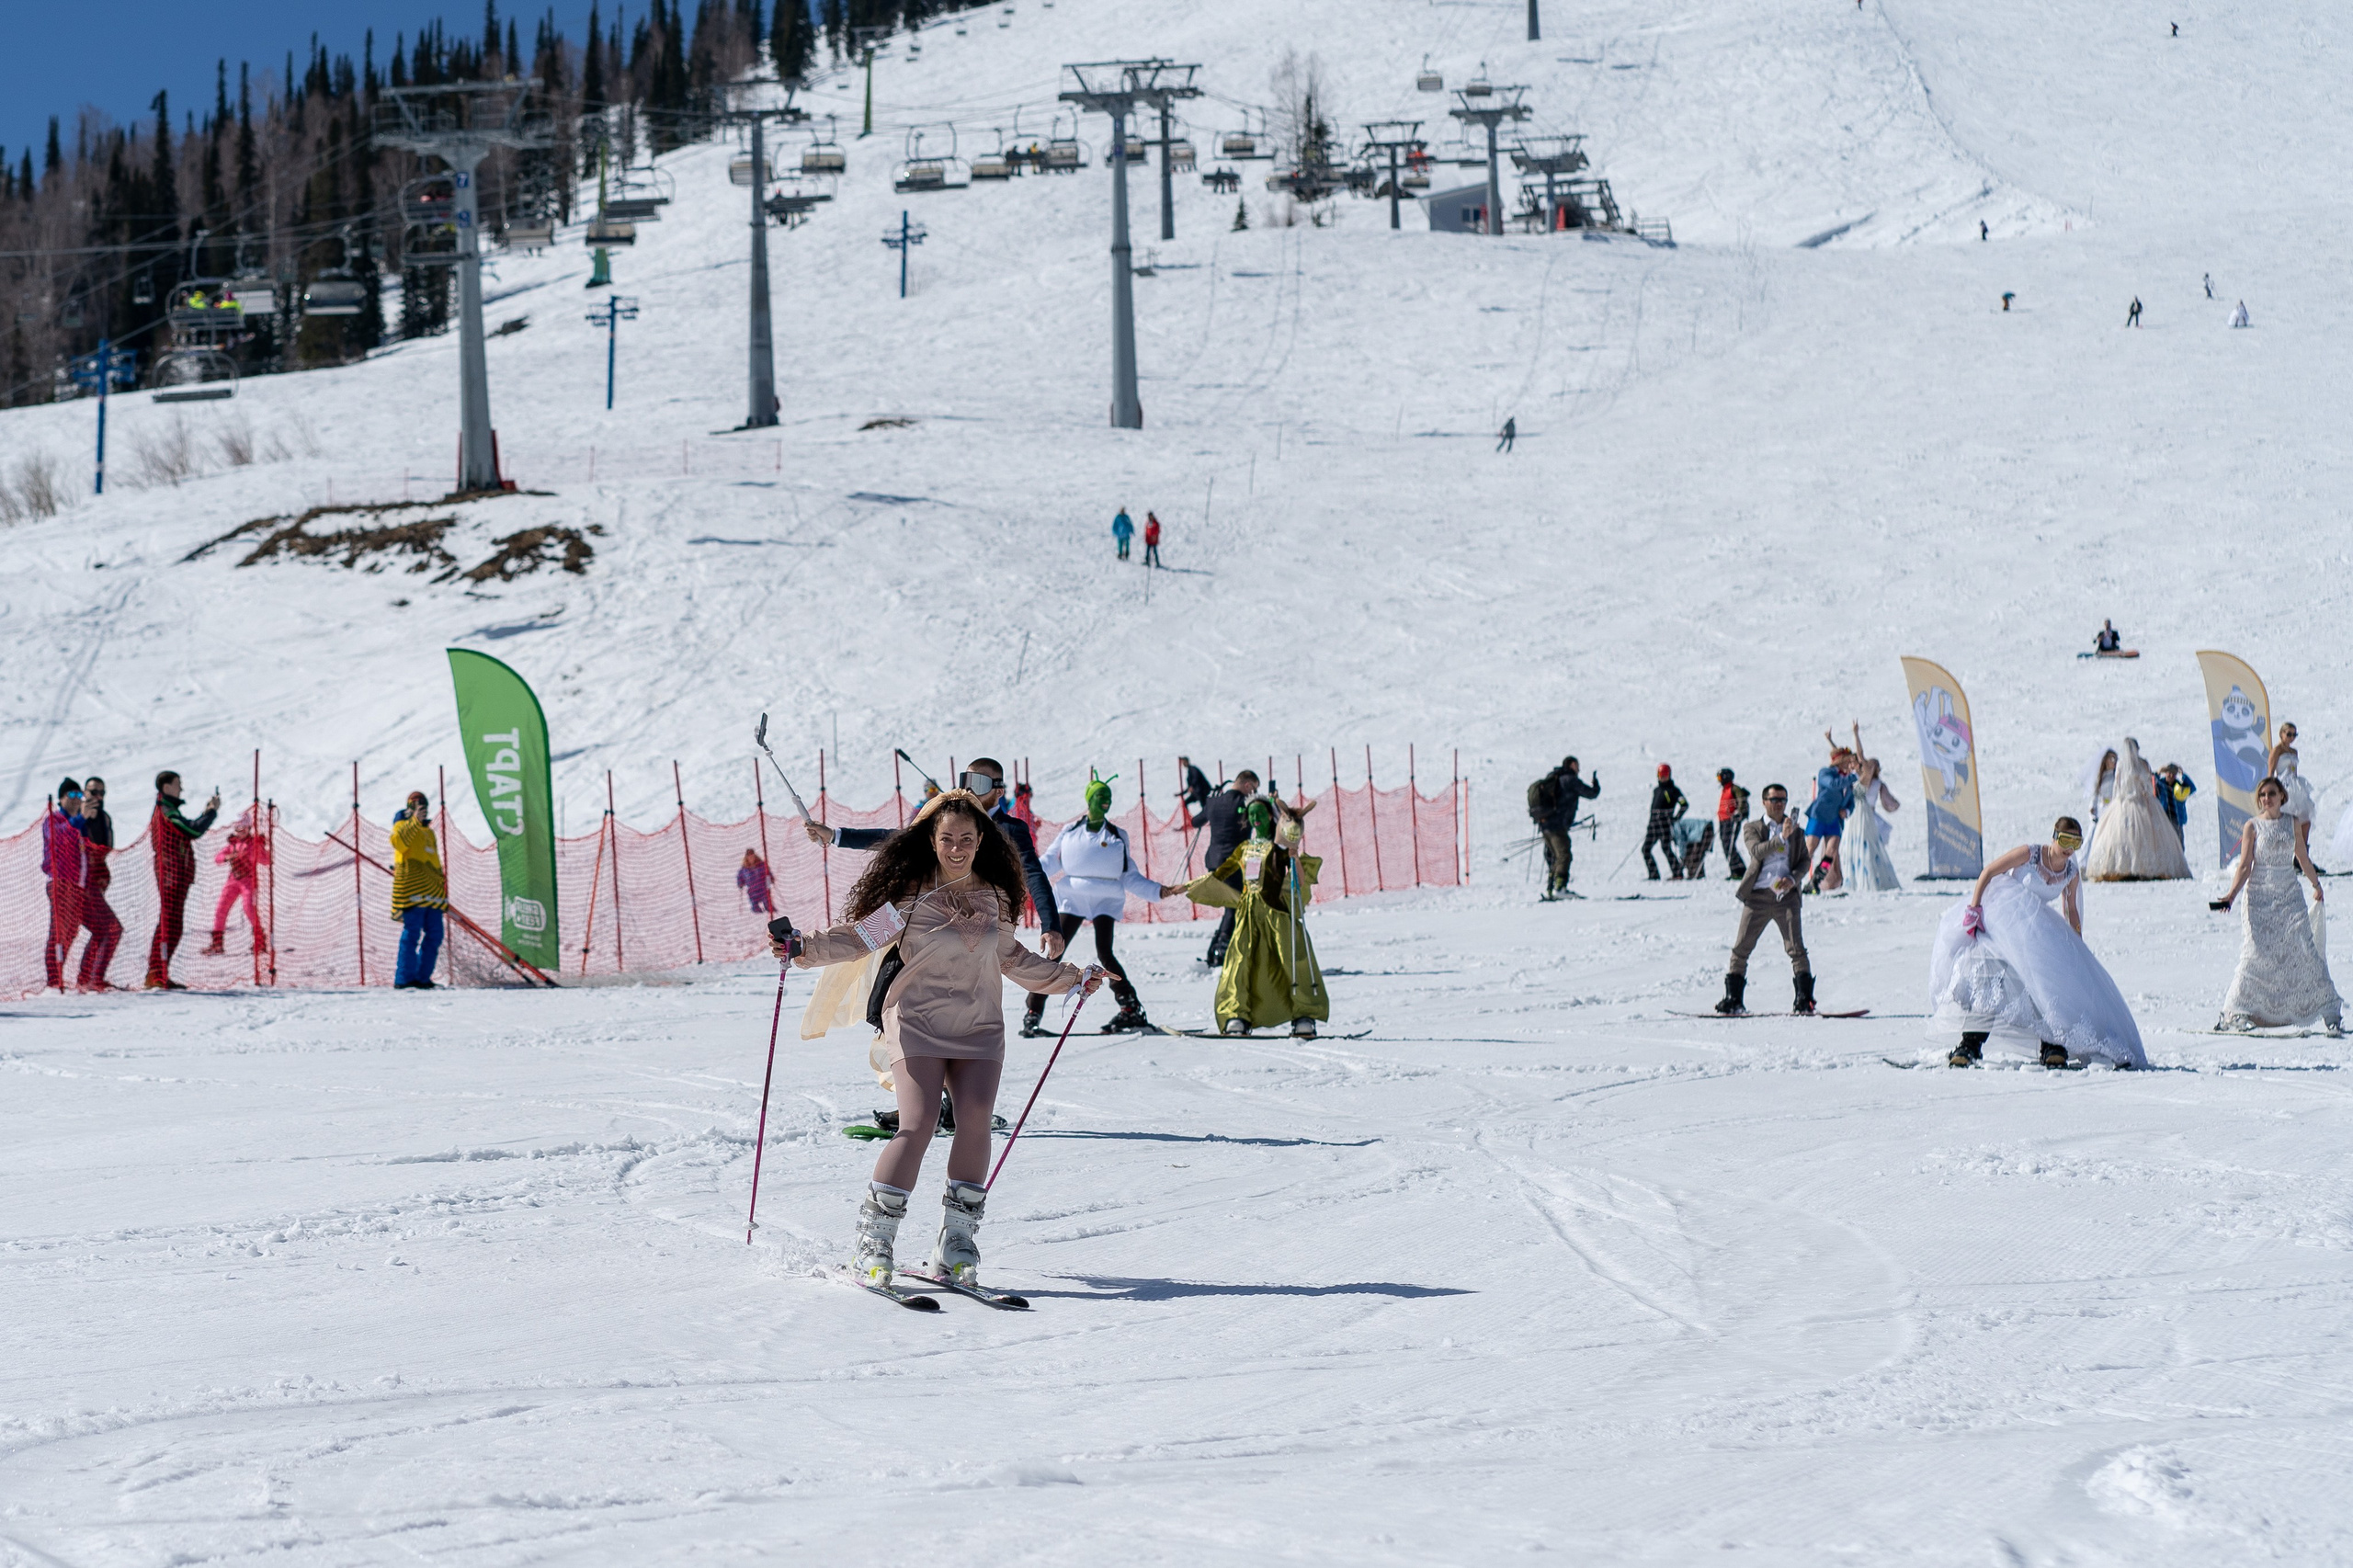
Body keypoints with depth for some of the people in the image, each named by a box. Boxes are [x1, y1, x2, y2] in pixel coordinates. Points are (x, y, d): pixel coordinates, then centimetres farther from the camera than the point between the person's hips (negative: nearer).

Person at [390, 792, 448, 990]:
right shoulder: (403, 825, 2)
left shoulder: (428, 831, 26)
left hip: (432, 891, 8)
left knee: (434, 935, 5)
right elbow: (398, 840, -23)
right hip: (412, 890, -8)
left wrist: (441, 881, 26)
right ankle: (403, 979, -11)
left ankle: (422, 977, 11)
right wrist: (415, 821, -28)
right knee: (412, 934, -12)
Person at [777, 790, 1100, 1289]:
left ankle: (956, 1246, -8)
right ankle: (874, 1245, -9)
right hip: (919, 1023, -4)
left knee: (975, 1117, -16)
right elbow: (859, 936, -4)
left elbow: (1010, 957, 27)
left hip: (979, 1030, 4)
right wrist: (806, 948, -20)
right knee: (917, 1125, -18)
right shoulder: (910, 893, -3)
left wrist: (1068, 980, 33)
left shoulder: (994, 897, 12)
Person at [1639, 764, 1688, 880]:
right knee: (1645, 849, 0)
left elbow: (1685, 805, -5)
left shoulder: (1673, 790, 0)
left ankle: (1678, 874, -10)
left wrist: (1676, 818, -8)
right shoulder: (1655, 789, 18)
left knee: (1666, 848, -15)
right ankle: (1654, 875, 5)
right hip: (1654, 822, 7)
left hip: (1665, 823, -7)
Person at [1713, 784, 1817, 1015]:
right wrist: (1781, 837, -23)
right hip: (1758, 896, 0)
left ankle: (1804, 999, -9)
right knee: (1741, 948, 1)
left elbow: (1804, 860, 10)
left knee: (1796, 948, -11)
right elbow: (1756, 851, -11)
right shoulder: (1753, 829, 8)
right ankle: (1734, 999, 10)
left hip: (1786, 895, 0)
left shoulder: (1797, 833, 16)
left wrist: (1793, 879, -9)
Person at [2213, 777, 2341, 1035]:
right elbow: (2245, 866, -6)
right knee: (2256, 954, -10)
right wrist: (2232, 895, -19)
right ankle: (2234, 1013, -2)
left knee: (2305, 951, -6)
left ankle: (2329, 1013, -2)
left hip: (2290, 896, 2)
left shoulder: (2292, 823, 8)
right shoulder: (2253, 827, -1)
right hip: (2260, 897, -2)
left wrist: (2316, 885, 32)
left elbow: (2303, 859, 21)